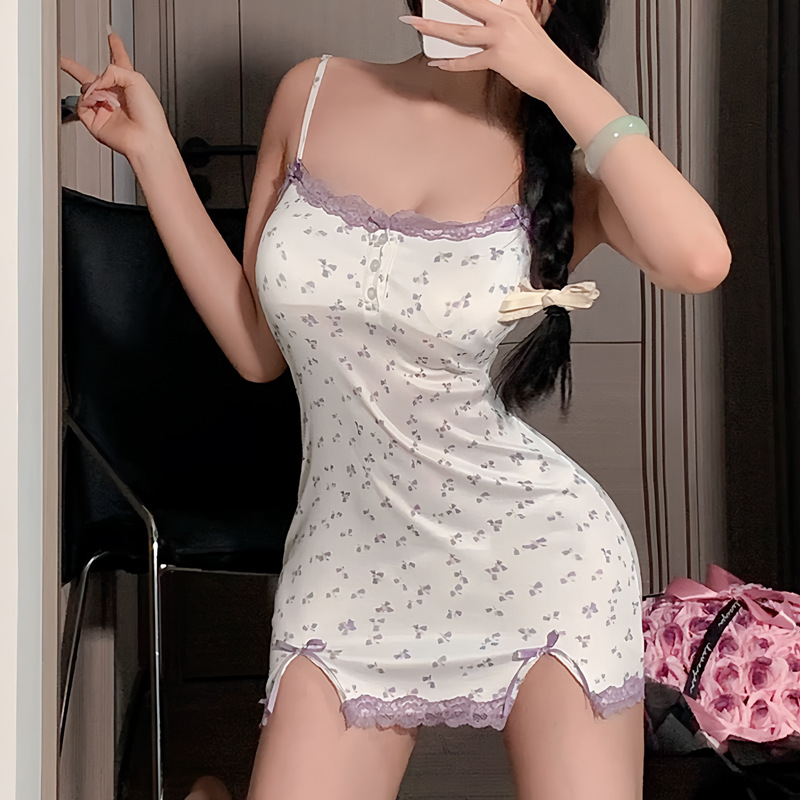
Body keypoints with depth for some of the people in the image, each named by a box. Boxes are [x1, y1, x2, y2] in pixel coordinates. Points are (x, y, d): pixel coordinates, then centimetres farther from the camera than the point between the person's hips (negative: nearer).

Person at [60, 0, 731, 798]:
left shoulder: (564, 153, -4)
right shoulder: (312, 95, 3)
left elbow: (699, 262, -27)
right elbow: (257, 347, 7)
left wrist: (558, 75, -21)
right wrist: (153, 151, 3)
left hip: (540, 553, -1)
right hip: (348, 562, 2)